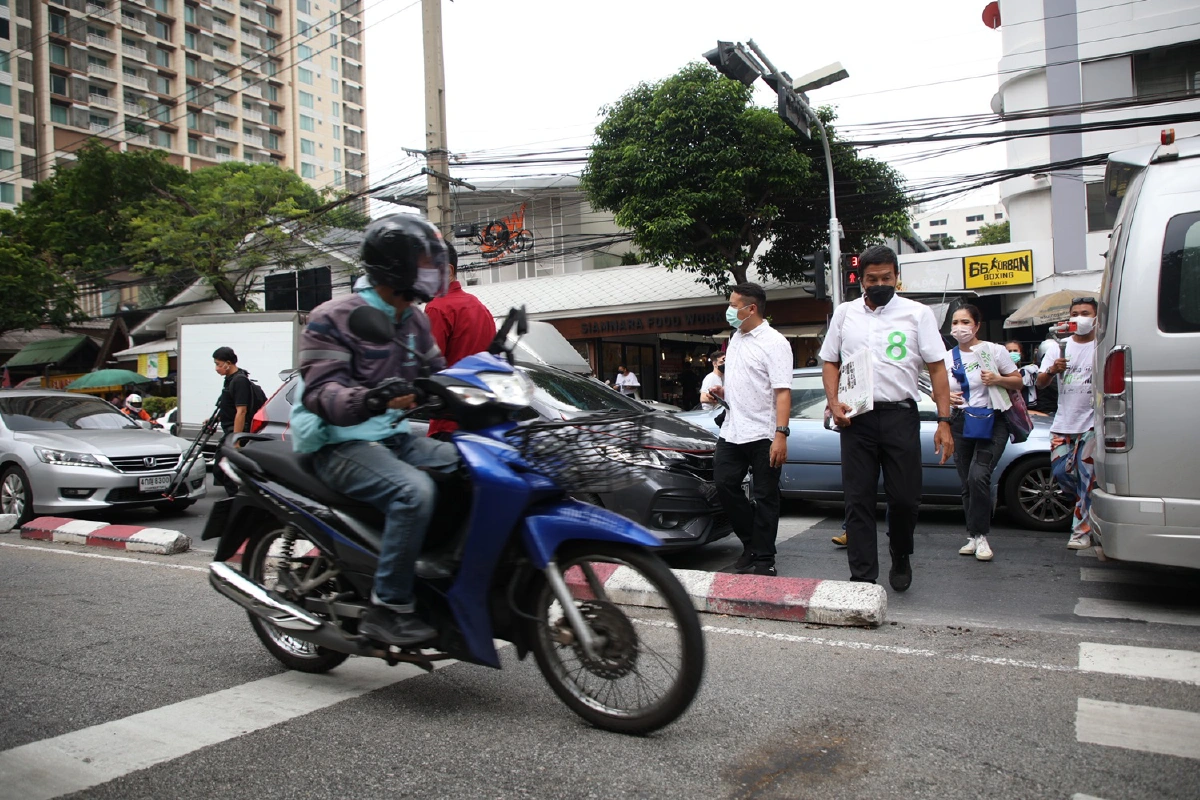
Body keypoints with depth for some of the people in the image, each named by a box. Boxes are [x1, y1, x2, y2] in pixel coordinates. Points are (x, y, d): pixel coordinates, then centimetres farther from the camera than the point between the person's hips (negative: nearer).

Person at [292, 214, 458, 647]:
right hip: (342, 443, -8)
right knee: (414, 491, -33)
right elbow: (320, 392, -22)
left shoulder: (414, 320, 14)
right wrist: (372, 400, -41)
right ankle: (387, 607, -21)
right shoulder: (333, 317, -11)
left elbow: (437, 374, 20)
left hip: (394, 436, 8)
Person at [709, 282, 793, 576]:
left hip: (763, 434, -8)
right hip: (732, 431, 8)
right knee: (724, 485, 6)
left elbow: (782, 391, -18)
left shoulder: (773, 342, -11)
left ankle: (763, 558, 12)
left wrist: (781, 435, -25)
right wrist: (723, 391, 7)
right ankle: (752, 542, 23)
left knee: (765, 497, 2)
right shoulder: (736, 339, 15)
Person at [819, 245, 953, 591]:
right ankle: (862, 577, 7)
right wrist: (834, 403, -2)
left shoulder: (918, 313, 5)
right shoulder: (844, 314, 12)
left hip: (900, 416, -1)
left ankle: (901, 559, 29)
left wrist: (944, 421, -5)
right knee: (858, 501, 1)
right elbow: (830, 363, 15)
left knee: (905, 498, 0)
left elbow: (937, 368, 2)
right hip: (856, 419, 2)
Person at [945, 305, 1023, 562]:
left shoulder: (994, 351, -1)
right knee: (967, 484, 6)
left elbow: (1018, 383, 3)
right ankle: (974, 536, 17)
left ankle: (980, 536, -10)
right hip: (961, 423, 4)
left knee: (978, 476, -20)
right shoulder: (948, 358, 9)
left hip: (992, 422, -4)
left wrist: (998, 380, -16)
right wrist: (947, 397, -6)